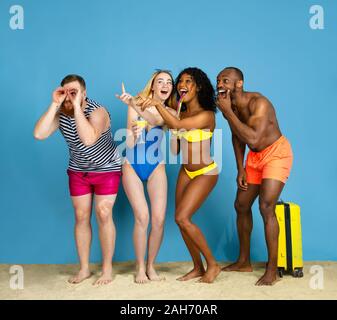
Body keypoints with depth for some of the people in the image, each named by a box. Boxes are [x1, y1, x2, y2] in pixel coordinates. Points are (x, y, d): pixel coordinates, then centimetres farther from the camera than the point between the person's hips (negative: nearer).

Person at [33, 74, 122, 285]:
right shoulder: (60, 113, -11)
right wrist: (54, 105, -28)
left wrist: (77, 106, -40)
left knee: (104, 215, -6)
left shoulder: (98, 111, -25)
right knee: (81, 217, 5)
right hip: (78, 171, 4)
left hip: (106, 169, -4)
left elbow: (88, 139, -43)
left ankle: (107, 269, 7)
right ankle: (84, 268, 16)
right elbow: (39, 135, -26)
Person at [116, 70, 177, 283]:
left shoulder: (170, 112, 0)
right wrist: (133, 134, -28)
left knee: (159, 219, -7)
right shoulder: (136, 105, -4)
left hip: (156, 168, 2)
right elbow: (129, 144, -7)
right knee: (142, 217, -11)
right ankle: (140, 268, 6)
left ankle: (151, 266, 12)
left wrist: (134, 104, -35)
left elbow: (154, 120, -24)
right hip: (132, 167, -2)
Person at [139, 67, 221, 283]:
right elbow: (175, 150, 3)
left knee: (182, 218, -15)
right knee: (182, 219, 3)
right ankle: (198, 268, 19)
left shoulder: (206, 114, -18)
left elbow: (177, 125, -33)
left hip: (205, 173, -7)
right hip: (186, 171, 7)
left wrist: (158, 104, -35)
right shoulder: (181, 113, 4)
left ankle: (212, 264, 2)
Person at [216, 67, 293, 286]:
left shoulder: (259, 103, -27)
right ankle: (244, 261, 26)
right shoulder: (229, 106, -5)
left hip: (277, 153, -8)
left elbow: (253, 139, -39)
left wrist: (228, 113, -34)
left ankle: (272, 270, -8)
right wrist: (241, 169, 3)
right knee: (241, 205, 10)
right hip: (255, 157, 8)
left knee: (266, 207, -19)